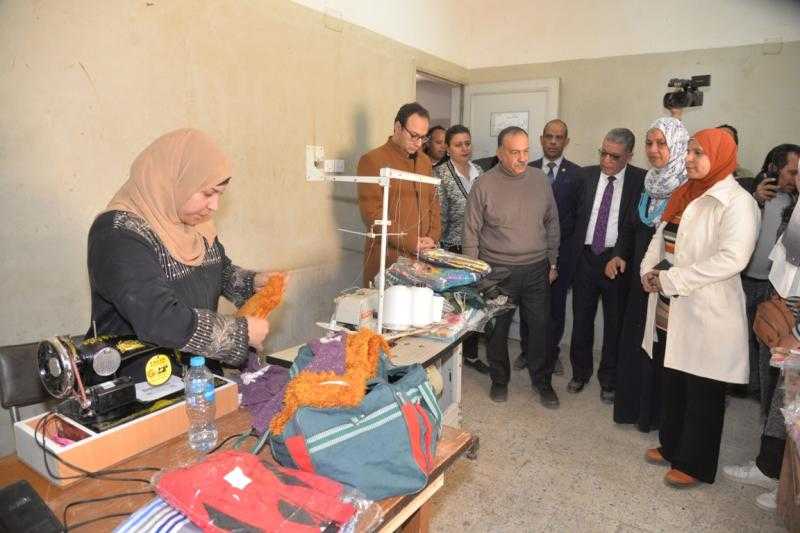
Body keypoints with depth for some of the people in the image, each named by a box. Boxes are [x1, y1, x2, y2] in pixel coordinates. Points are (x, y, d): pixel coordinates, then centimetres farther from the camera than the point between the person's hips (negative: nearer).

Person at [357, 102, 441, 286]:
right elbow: (372, 212, -13)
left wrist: (432, 238, 2)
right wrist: (411, 242, -14)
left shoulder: (425, 161, 16)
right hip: (387, 258, -5)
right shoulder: (372, 160, -6)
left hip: (423, 256, 6)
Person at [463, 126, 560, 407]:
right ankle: (499, 380, 32)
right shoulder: (484, 185, -8)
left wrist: (552, 261, 12)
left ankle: (542, 381, 30)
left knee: (540, 327, 10)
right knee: (497, 330, 10)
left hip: (536, 269, 3)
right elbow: (471, 233, -4)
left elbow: (552, 223, 12)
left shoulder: (540, 179, 2)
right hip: (498, 271, -2)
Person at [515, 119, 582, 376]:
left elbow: (579, 214, -2)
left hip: (561, 251, -1)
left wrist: (558, 240, -9)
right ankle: (527, 350, 26)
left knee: (557, 305, 9)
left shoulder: (576, 174, 1)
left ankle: (551, 352, 26)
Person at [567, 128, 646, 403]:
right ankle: (580, 372, 32)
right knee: (581, 319, 13)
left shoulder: (641, 180, -5)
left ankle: (608, 379, 28)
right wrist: (572, 254, 1)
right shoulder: (586, 175, 2)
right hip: (586, 257, 3)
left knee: (614, 322, 10)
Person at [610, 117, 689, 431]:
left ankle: (657, 414, 27)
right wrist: (620, 255, 0)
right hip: (641, 280, 7)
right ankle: (633, 406, 34)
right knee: (635, 343, 16)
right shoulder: (648, 184, 7)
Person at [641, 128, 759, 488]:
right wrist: (649, 270, -3)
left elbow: (732, 259, -23)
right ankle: (671, 446, 38)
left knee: (702, 392, 8)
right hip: (669, 312, 7)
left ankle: (695, 464, 26)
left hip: (705, 316, -7)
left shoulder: (736, 202, -12)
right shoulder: (683, 195, 11)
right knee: (671, 384, 19)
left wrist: (671, 280, -20)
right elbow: (659, 237, 16)